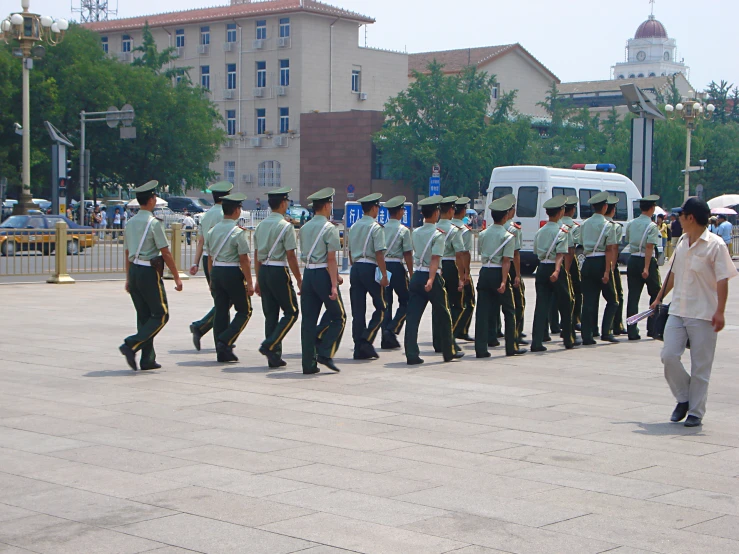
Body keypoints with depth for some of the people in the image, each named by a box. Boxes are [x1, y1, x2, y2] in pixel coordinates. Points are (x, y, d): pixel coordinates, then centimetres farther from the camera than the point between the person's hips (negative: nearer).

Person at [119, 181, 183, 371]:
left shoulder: (130, 223, 10)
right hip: (149, 272, -8)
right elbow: (165, 252, -12)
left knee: (144, 316, 12)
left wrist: (128, 278, 22)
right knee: (160, 315, 0)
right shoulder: (154, 223, -12)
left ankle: (148, 359, 11)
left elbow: (127, 253, 15)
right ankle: (131, 345, -14)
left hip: (134, 270, 8)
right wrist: (177, 277, -6)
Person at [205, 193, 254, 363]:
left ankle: (222, 352, 11)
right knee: (244, 310, 7)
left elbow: (210, 258, 13)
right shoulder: (239, 232, -12)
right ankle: (226, 341, -7)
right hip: (233, 273, -7)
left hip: (216, 272, 7)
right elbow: (244, 259, -14)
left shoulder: (213, 231, 9)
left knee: (220, 311, 10)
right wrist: (249, 282, -10)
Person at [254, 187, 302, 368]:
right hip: (279, 272, -7)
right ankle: (269, 345, -9)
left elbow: (256, 255, 13)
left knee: (270, 314, 10)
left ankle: (274, 357, 12)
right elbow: (290, 256, -13)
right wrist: (299, 279, -6)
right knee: (291, 312, 4)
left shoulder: (261, 225, 10)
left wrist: (258, 279, 19)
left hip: (263, 271, 7)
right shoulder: (286, 226, -11)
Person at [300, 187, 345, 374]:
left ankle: (309, 363, 6)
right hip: (323, 274, -7)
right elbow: (331, 259, -15)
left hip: (307, 274, 7)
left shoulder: (305, 228, 12)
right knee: (338, 316, 8)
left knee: (308, 319, 6)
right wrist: (334, 285, -15)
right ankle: (325, 353, -3)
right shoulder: (329, 228, -9)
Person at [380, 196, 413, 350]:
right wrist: (411, 274, -3)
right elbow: (408, 254, -9)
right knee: (405, 302, 9)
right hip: (396, 267, -5)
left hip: (382, 266, 5)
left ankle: (387, 339, 10)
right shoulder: (403, 230, -7)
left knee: (386, 303, 10)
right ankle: (392, 330, -8)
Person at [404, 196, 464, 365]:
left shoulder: (415, 233, 9)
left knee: (413, 316, 0)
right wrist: (431, 280, -28)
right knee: (443, 316, 11)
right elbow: (435, 259, -21)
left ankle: (411, 355, -6)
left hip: (416, 276, 5)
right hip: (431, 277, -5)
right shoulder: (438, 235, -10)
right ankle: (450, 351, 23)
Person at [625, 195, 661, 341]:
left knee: (633, 296, 3)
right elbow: (649, 247, -18)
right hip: (647, 261, -5)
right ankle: (652, 328, 12)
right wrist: (646, 268, -21)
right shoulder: (652, 226, -11)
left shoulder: (631, 224, 7)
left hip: (633, 260, 5)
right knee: (656, 294, 12)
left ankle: (632, 331, -1)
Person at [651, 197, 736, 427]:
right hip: (677, 311, 6)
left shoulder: (715, 245, -10)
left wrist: (720, 311, -18)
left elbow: (722, 280, -12)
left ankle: (696, 412, 12)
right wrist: (659, 297, 24)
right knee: (669, 356, -2)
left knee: (700, 366, 1)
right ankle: (683, 398, 19)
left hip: (703, 315, -6)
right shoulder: (682, 242, 10)